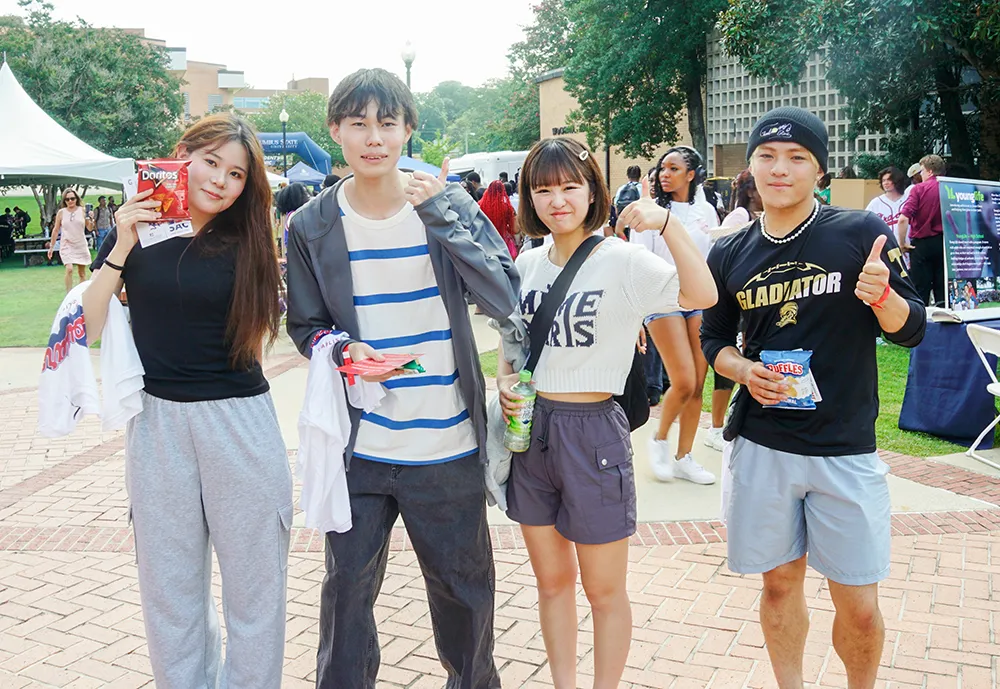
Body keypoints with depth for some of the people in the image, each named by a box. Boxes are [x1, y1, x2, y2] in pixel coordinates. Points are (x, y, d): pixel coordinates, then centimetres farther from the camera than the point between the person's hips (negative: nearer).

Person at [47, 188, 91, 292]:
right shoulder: (61, 212, 0)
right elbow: (56, 230, 6)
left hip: (81, 245, 2)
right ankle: (69, 295, -12)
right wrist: (51, 246, 8)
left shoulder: (82, 210, 0)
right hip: (67, 245, -1)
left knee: (82, 272, 9)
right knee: (69, 269, -19)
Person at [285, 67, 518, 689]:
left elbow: (504, 299, -14)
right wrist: (342, 350, -15)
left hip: (448, 446, 0)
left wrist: (441, 215, -22)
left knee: (465, 586, 16)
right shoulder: (312, 227, -1)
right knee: (348, 589, 12)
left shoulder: (448, 204, -4)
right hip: (357, 446, 0)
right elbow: (305, 326, 8)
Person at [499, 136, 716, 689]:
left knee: (603, 589, 9)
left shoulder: (622, 261, -12)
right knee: (552, 580, 18)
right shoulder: (528, 263, 5)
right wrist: (504, 380, 0)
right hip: (530, 430, 5)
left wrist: (668, 222, -36)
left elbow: (701, 295, -27)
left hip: (593, 432, -5)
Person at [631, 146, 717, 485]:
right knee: (684, 383, -12)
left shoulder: (706, 211, 9)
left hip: (700, 301, 4)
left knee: (698, 384, 3)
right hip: (663, 301, -4)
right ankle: (659, 440, 14)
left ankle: (683, 458, 15)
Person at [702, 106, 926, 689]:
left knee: (859, 607, 3)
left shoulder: (862, 234, -6)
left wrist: (881, 295, -24)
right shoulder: (730, 255, 3)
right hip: (761, 445, 2)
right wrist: (744, 371, -8)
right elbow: (714, 338, 13)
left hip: (846, 449, -2)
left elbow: (911, 330, -2)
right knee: (781, 583, 14)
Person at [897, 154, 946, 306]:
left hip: (922, 243, -3)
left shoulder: (919, 188, -8)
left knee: (921, 289, 3)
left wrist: (902, 243, -7)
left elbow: (903, 219, -17)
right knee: (942, 289, 10)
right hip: (945, 242, 3)